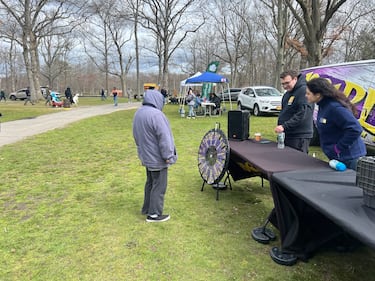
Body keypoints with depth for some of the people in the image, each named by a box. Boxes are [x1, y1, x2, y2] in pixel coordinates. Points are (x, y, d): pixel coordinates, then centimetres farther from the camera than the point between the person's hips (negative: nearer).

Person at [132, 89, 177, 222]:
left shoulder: (138, 113, 6)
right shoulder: (156, 114, -24)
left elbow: (136, 135, 15)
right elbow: (164, 137, -23)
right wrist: (168, 155, -15)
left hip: (146, 155, 9)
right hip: (157, 157, -9)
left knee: (150, 183, 22)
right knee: (159, 186, 3)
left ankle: (147, 208, 33)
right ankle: (154, 214, 12)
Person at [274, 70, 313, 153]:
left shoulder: (303, 91, -14)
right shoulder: (287, 93, 17)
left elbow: (301, 115, -23)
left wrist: (284, 126, -26)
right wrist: (280, 126, 13)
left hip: (299, 137, -9)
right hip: (286, 134, 9)